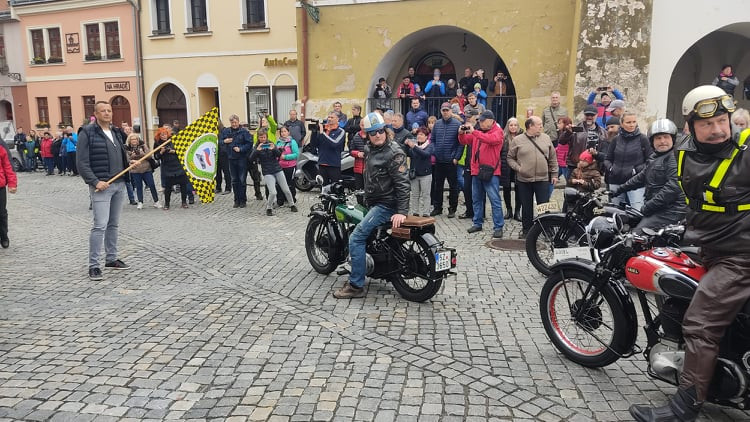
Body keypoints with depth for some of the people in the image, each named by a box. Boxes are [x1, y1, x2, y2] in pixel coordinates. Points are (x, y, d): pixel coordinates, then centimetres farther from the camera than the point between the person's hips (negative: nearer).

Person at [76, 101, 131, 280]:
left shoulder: (115, 132, 16)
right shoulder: (87, 133, -6)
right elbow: (82, 163, -10)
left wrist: (129, 163, 5)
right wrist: (95, 182, -17)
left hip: (119, 184, 7)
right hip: (101, 186, -7)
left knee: (114, 225, 13)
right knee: (100, 225, -10)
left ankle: (111, 259, 24)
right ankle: (93, 265, -3)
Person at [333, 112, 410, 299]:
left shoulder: (394, 153, -17)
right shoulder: (369, 149, 10)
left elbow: (402, 183, -23)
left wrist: (402, 211, -30)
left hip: (386, 204, -10)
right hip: (373, 202, 10)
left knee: (356, 238, -15)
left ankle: (356, 285, -11)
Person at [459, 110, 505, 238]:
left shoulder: (497, 131, -4)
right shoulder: (478, 131, 13)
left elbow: (491, 139, -25)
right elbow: (464, 142, 14)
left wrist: (473, 132, -25)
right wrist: (462, 133, -7)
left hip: (491, 171, -6)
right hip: (476, 170, 6)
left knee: (495, 200, -5)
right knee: (476, 199, 13)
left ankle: (498, 227, -1)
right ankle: (477, 223, 24)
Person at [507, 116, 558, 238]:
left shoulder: (546, 138, 7)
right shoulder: (517, 140, -1)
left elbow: (553, 158, 10)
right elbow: (510, 158, 4)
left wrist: (554, 174, 7)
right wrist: (518, 168, -11)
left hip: (543, 179, 1)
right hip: (524, 179, -1)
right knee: (526, 207, 10)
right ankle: (526, 229, 23)